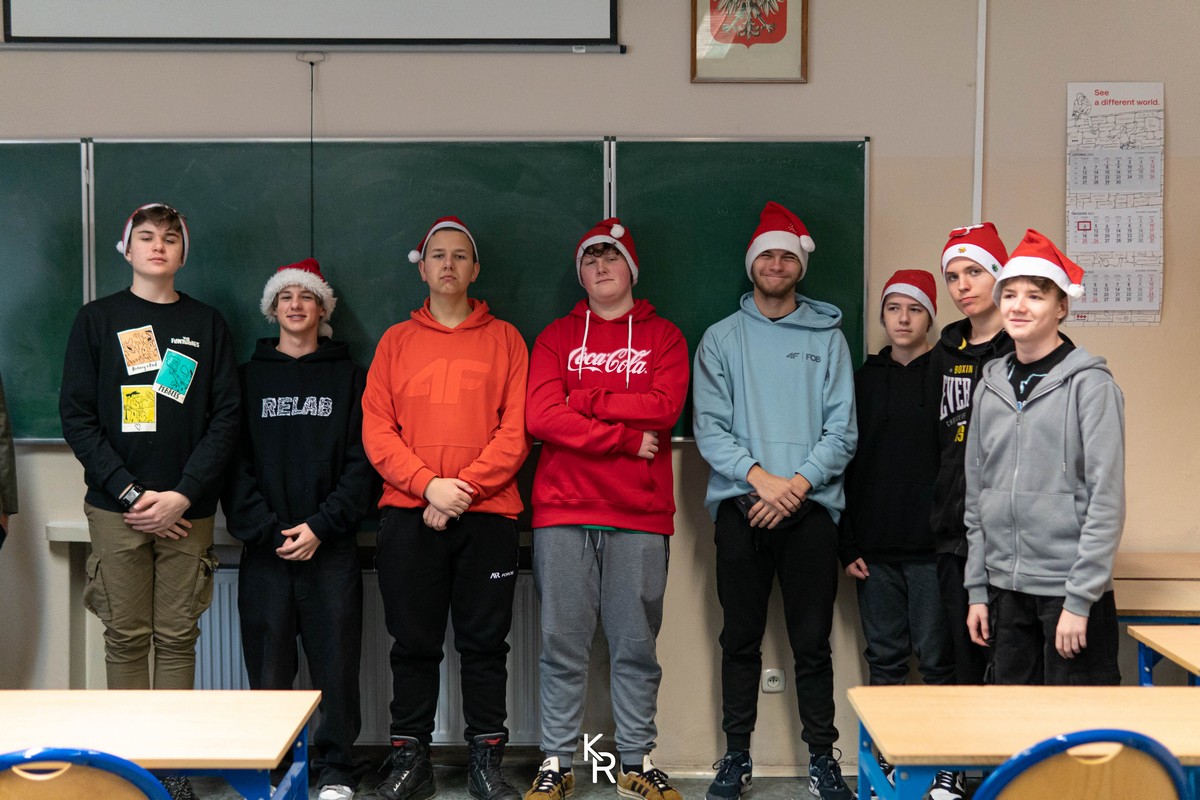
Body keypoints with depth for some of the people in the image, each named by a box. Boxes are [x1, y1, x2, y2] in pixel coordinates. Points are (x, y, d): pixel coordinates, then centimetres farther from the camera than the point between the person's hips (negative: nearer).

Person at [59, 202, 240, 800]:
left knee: (178, 638, 3)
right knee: (126, 637, 1)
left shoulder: (207, 324, 10)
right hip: (116, 507, 0)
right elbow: (76, 415, 1)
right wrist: (130, 491, -9)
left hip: (187, 510, 1)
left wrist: (183, 495, -9)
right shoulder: (97, 320, 8)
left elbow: (226, 416, 3)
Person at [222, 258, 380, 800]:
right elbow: (236, 461, 4)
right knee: (268, 666, 2)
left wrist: (321, 525, -10)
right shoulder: (249, 376, 12)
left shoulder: (348, 375, 10)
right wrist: (266, 530, -9)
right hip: (263, 548, 1)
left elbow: (361, 460, 1)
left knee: (335, 660, 0)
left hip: (331, 544, -1)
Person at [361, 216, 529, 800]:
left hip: (487, 513, -1)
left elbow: (515, 429, -1)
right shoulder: (396, 341, 11)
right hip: (408, 515, 1)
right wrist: (429, 484, -12)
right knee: (413, 643, 6)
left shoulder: (504, 340, 8)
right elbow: (377, 430, 2)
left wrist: (465, 487, -13)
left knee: (484, 642, 5)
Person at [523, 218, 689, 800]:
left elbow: (665, 407, -7)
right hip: (563, 514, 0)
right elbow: (540, 417, -4)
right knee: (563, 644, 2)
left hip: (640, 515, 0)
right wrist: (628, 438, -8)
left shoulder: (663, 336, 11)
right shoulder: (556, 337, 12)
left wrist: (584, 400, -6)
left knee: (636, 645, 5)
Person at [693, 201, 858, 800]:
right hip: (740, 505, 1)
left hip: (810, 508, 0)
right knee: (741, 639, 8)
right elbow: (709, 428, -1)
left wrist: (798, 482, -12)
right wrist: (759, 476, -14)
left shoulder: (827, 336, 7)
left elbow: (842, 429, 1)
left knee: (812, 642, 4)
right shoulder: (722, 339, 8)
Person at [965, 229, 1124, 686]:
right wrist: (977, 589, 10)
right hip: (1005, 588, 5)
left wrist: (1080, 599, -15)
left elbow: (1106, 500, -12)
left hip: (1069, 588, -5)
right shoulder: (991, 386, 9)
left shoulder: (1089, 384, -7)